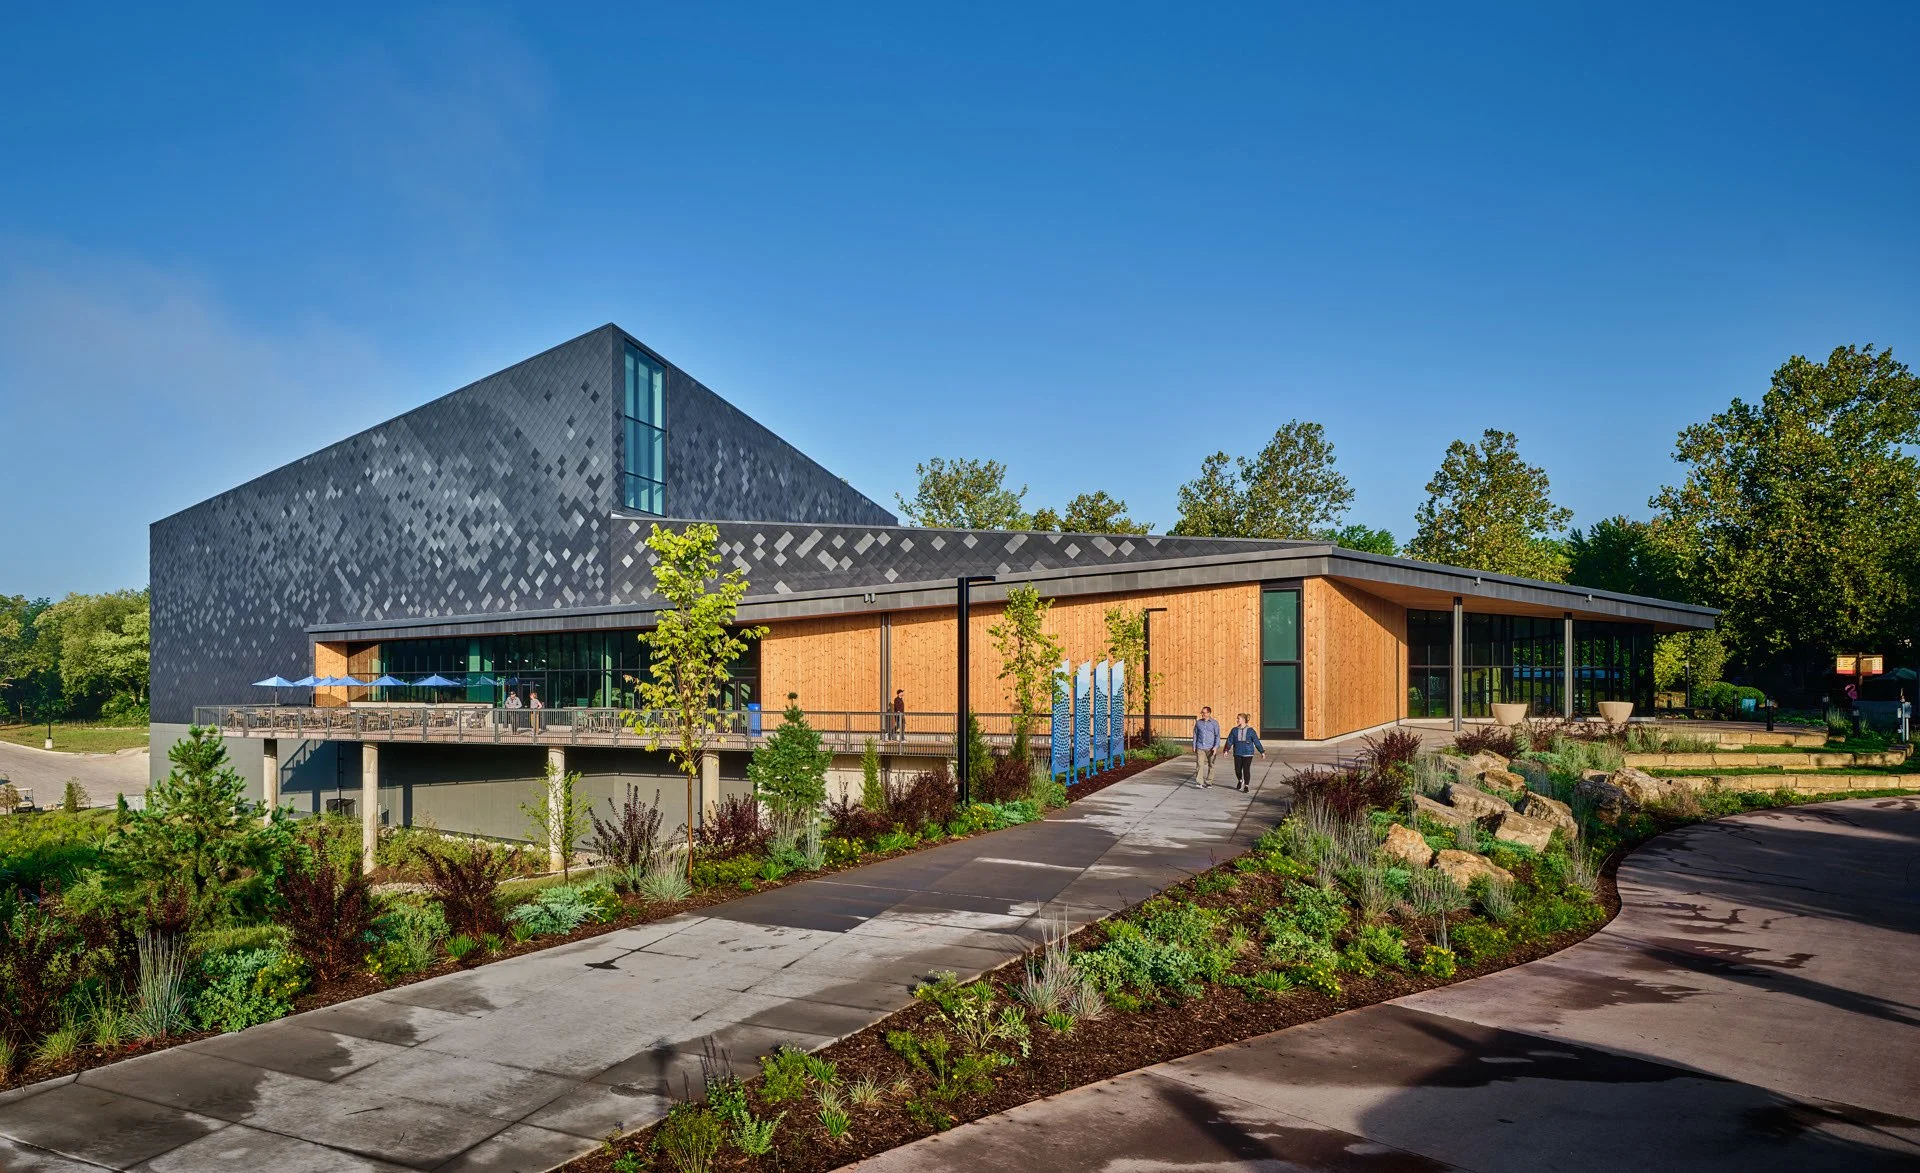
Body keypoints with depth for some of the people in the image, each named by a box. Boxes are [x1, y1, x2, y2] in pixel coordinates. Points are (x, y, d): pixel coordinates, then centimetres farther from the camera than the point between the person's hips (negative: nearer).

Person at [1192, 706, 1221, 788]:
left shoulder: (1214, 723, 1)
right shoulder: (1198, 722, 8)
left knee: (1210, 765, 8)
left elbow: (1217, 736, -1)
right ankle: (1199, 782, -19)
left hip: (1210, 748, -1)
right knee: (1199, 764, -12)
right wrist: (1194, 746, 8)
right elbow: (1195, 735, 13)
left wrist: (1216, 746, -12)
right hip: (1200, 747, 1)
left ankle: (1208, 782, 19)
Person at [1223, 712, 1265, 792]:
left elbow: (1256, 742, 2)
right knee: (1237, 770, 3)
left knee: (1246, 770, -6)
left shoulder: (1250, 730, -2)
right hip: (1237, 754, 2)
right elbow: (1230, 741, -1)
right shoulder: (1234, 730, 3)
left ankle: (1246, 786, 7)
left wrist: (1262, 752, 3)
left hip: (1247, 754, -2)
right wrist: (1226, 750, -14)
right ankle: (1240, 780, 34)